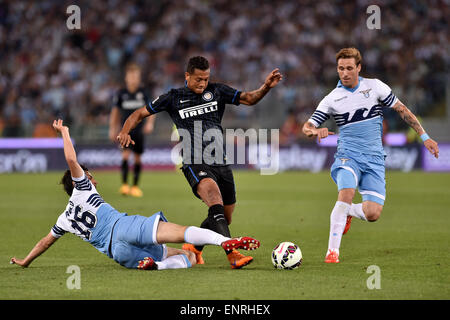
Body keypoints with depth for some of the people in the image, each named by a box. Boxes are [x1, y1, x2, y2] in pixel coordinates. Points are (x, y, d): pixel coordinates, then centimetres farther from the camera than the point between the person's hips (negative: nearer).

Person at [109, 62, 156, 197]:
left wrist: (150, 123, -7)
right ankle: (124, 185, -15)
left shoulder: (143, 93, 1)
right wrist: (113, 129, 5)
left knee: (138, 158, 4)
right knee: (126, 154, -18)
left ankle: (135, 186, 15)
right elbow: (115, 112, 6)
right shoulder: (121, 94, -1)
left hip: (139, 129, 2)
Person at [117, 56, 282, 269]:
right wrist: (125, 131, -5)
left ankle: (193, 247, 38)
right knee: (214, 195, -33)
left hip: (221, 163, 5)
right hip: (195, 165, -5)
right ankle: (232, 254, -45)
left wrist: (266, 87, -17)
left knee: (224, 219, 11)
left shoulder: (217, 91, 10)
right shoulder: (173, 98, 7)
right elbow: (141, 113, 13)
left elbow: (249, 99, 3)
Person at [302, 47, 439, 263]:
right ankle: (332, 251, -25)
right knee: (346, 193, -31)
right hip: (348, 155, -1)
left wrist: (424, 137, 8)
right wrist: (315, 131, -23)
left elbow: (402, 110, 11)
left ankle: (347, 212, 24)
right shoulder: (332, 99, 3)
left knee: (373, 213, -12)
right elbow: (307, 126, 2)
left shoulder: (375, 87, 4)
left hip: (374, 158, 1)